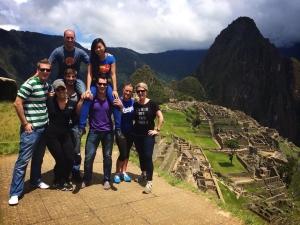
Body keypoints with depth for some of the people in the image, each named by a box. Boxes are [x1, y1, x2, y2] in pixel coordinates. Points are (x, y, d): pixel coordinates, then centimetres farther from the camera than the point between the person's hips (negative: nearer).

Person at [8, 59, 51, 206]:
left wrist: (48, 116, 13)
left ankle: (35, 180, 38)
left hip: (43, 127, 8)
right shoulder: (29, 84, -15)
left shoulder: (46, 85, 9)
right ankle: (15, 193, 8)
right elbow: (17, 104, -18)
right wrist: (25, 123, -15)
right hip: (31, 129, -8)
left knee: (38, 157, 19)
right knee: (23, 160, -2)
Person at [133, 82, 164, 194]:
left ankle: (149, 182, -2)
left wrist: (157, 130, -8)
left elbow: (161, 117, -6)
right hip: (137, 135, 4)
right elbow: (131, 118, 15)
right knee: (141, 155, 17)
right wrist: (133, 127, 3)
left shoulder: (152, 104, -7)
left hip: (148, 135, -4)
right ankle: (143, 174, 40)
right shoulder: (135, 105, 2)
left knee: (148, 157, -9)